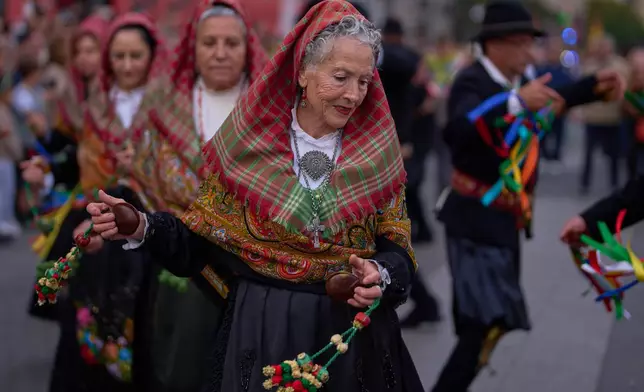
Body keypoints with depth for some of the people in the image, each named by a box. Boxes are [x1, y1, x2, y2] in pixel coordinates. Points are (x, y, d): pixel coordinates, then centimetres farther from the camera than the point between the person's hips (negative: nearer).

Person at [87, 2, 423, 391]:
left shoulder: (379, 153, -1)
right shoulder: (247, 143, -5)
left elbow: (397, 248, -1)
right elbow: (201, 240, -2)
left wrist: (380, 276, -22)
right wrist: (142, 227, -19)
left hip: (354, 334, 2)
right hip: (261, 332, -1)